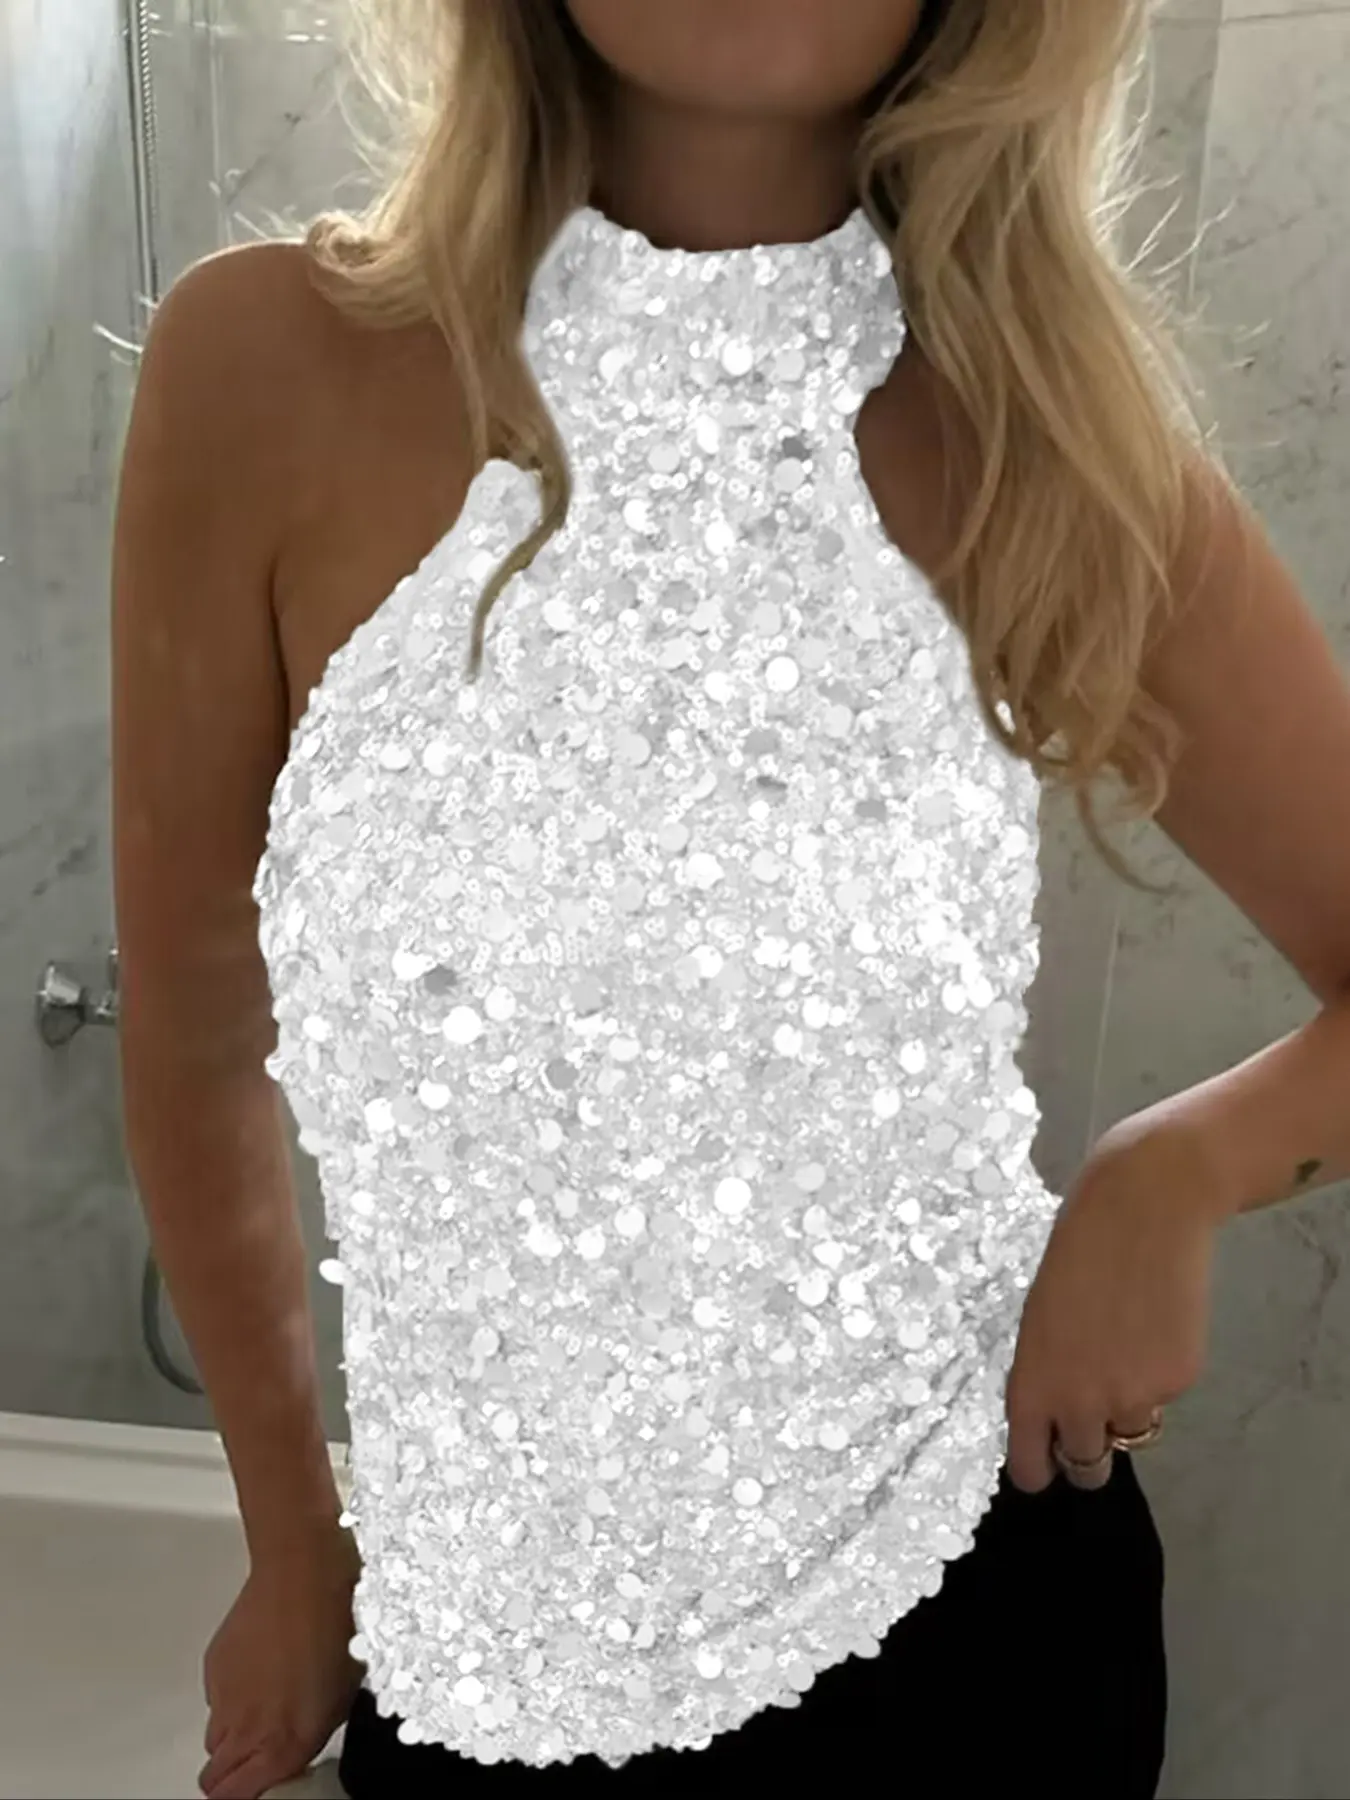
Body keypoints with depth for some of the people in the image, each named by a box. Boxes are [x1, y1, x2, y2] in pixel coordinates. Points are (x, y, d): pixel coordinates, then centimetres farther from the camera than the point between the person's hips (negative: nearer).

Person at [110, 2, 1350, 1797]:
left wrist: (1178, 1168, -19)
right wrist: (298, 1546, 9)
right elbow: (193, 1033, -2)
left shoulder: (1060, 441, -11)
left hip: (978, 1604, 1)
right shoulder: (268, 372, -14)